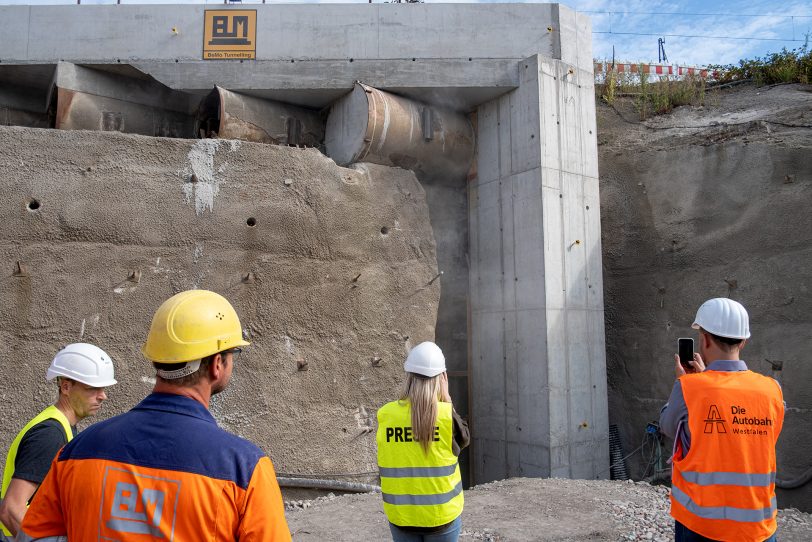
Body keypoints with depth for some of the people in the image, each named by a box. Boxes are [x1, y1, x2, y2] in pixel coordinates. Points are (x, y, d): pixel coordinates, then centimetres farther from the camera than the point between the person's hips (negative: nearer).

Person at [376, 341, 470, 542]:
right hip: (442, 514, -1)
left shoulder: (386, 415, -10)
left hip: (400, 515, 2)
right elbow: (464, 440, 3)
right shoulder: (447, 415, -15)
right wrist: (446, 400, 2)